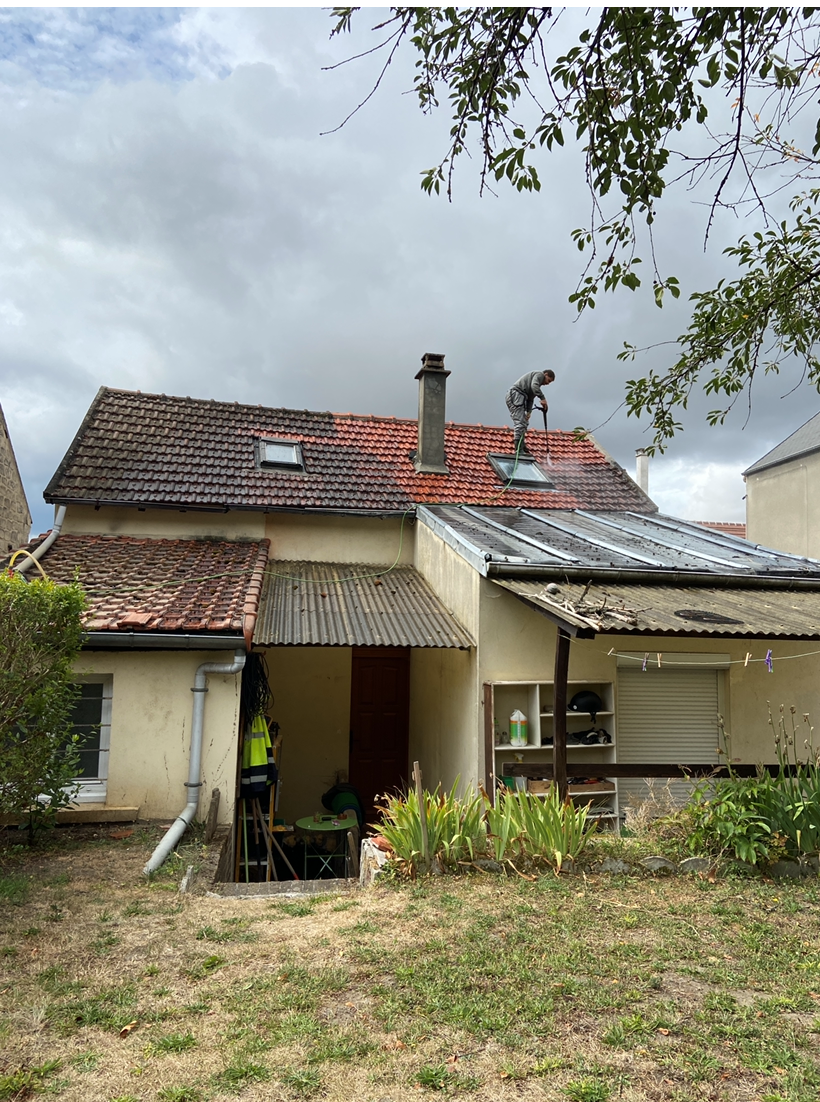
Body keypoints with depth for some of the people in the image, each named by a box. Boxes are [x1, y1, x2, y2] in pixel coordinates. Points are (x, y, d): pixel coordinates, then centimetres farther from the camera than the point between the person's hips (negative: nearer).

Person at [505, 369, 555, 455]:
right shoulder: (539, 374, 2)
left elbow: (530, 399, 19)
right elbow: (534, 386, -20)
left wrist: (528, 412, 5)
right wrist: (543, 399, -22)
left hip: (511, 396, 10)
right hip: (516, 394, -10)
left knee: (524, 422, 17)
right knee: (520, 423, -12)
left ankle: (521, 445, 22)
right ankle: (519, 450, -14)